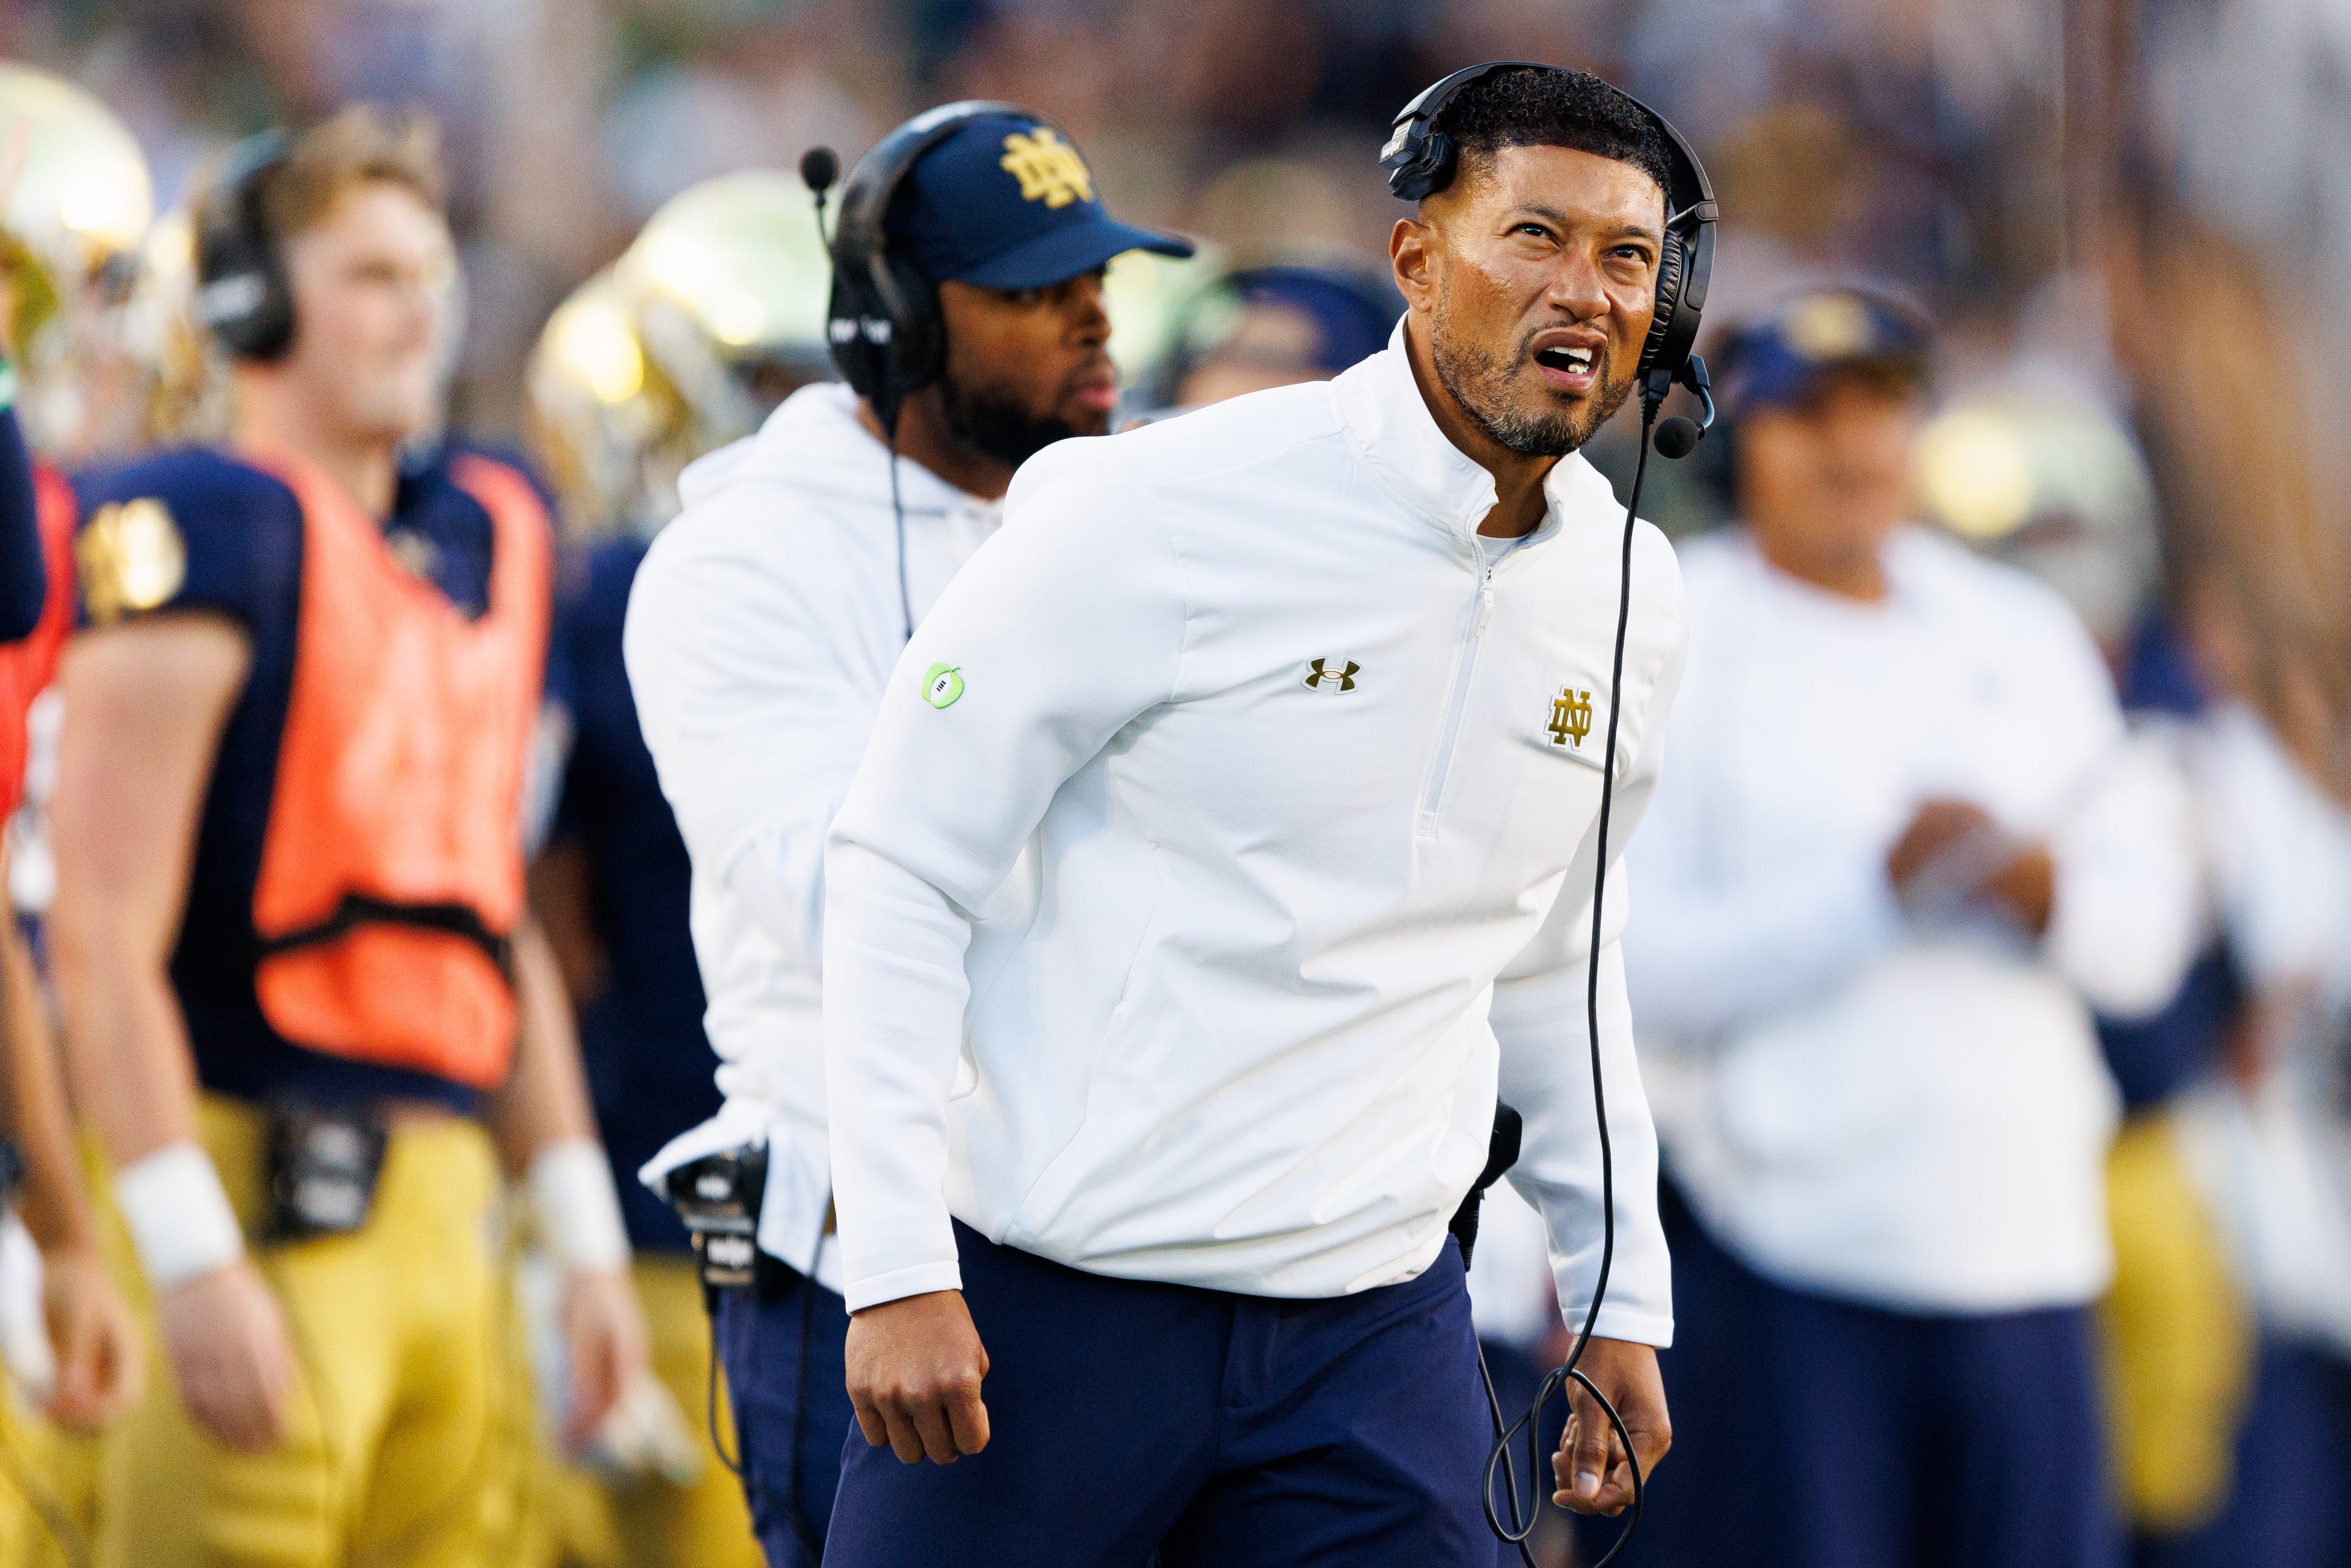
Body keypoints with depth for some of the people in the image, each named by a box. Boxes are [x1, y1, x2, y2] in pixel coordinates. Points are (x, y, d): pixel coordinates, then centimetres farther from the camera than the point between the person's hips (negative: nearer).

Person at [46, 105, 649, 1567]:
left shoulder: (490, 536, 17)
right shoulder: (209, 531, -8)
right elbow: (106, 938, -15)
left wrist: (584, 1236, 19)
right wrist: (191, 1263, -20)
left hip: (445, 1202, 8)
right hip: (259, 1197, -8)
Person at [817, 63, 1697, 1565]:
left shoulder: (1631, 597, 7)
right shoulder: (1168, 512, -11)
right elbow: (900, 863, -8)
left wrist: (1622, 1297, 23)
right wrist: (898, 1266, -14)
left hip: (1374, 1321, 4)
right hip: (1048, 1303, -4)